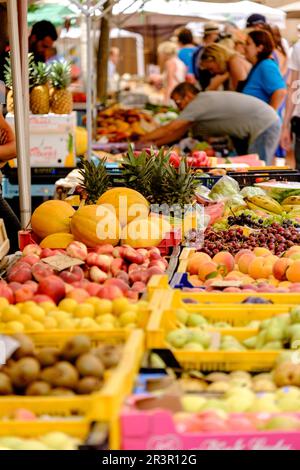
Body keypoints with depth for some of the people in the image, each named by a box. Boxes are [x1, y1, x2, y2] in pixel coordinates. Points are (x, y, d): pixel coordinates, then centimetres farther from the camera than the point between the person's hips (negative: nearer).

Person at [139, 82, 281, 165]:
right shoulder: (204, 100, 15)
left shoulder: (199, 103, -14)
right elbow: (178, 133, 19)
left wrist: (140, 141, -6)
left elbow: (169, 130, -13)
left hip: (264, 125, -10)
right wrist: (153, 144, 16)